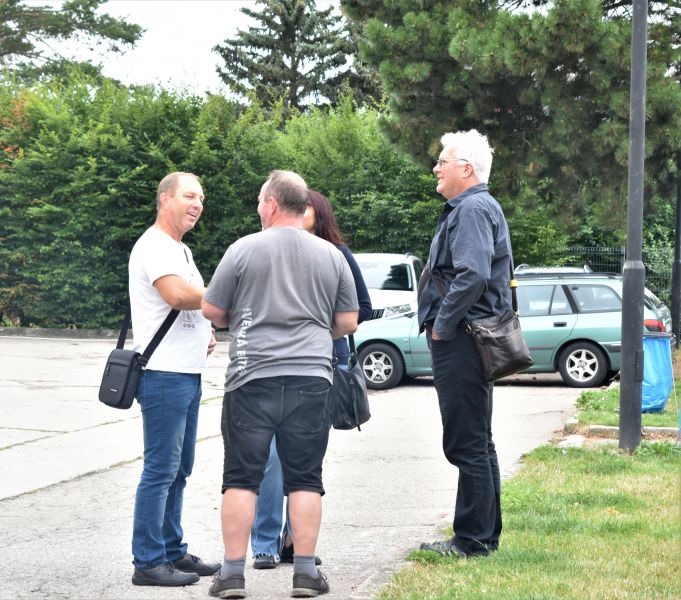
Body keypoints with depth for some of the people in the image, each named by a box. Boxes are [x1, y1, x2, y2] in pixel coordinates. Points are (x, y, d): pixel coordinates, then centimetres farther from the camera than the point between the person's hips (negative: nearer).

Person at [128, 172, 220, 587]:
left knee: (178, 469, 14)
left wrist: (204, 333, 10)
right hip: (165, 374, -10)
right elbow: (179, 295, -27)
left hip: (188, 373, 10)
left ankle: (173, 552, 22)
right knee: (161, 469, -9)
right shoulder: (155, 246, -12)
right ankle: (148, 563, -6)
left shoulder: (180, 251, 21)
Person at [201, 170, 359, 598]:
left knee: (242, 478, 3)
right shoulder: (331, 255, 6)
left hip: (252, 378, -2)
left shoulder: (244, 250, -2)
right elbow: (348, 322, 11)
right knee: (305, 479, 6)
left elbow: (212, 312, 4)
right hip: (312, 378, 2)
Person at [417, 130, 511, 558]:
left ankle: (473, 539, -4)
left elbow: (472, 276, -27)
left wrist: (442, 325, -18)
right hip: (467, 341, 11)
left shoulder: (473, 209, -14)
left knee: (467, 444, -7)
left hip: (460, 343, -11)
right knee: (477, 443, 14)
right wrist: (441, 325, 17)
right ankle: (485, 534, 21)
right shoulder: (470, 208, 20)